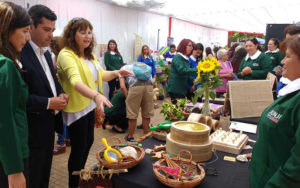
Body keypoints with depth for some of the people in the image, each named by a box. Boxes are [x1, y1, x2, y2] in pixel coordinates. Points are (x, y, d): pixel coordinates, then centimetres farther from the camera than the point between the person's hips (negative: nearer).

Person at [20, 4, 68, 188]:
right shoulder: (20, 54, -20)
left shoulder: (46, 53, 9)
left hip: (49, 124, 8)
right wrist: (48, 103, -22)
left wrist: (61, 94, -1)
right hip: (33, 129, -8)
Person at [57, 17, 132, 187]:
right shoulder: (66, 55, -21)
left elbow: (101, 75, 15)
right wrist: (96, 95, -53)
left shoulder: (89, 54, 7)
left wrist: (115, 73, -6)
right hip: (76, 109, -9)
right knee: (79, 148, 4)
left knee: (89, 141, 22)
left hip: (90, 105, 9)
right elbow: (76, 81, -37)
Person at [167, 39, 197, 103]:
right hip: (175, 89, -9)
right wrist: (196, 70, -25)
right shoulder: (177, 57, -10)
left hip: (183, 89, 9)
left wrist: (193, 80, -1)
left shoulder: (186, 59, 16)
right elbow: (181, 70, -25)